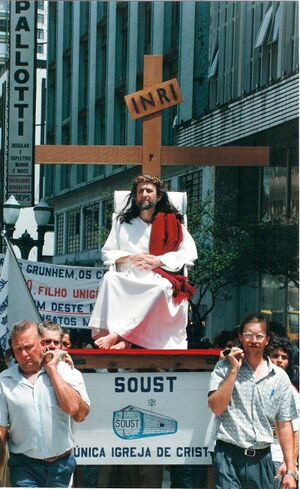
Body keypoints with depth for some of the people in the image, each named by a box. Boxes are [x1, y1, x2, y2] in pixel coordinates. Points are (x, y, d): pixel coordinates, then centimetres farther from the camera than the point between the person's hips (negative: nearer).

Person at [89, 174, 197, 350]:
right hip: (129, 280, 2)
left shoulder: (173, 223, 13)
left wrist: (158, 261, -10)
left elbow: (190, 252, 3)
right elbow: (107, 252, 17)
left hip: (160, 279, -2)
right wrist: (130, 258, -4)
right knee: (110, 278, -31)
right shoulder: (122, 222, 21)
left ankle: (117, 334, -46)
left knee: (161, 287, -39)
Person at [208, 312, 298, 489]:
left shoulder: (279, 377, 8)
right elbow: (217, 408, -9)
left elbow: (284, 425, 8)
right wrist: (234, 370, -11)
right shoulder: (224, 368, 3)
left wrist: (291, 471, 2)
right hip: (229, 456, -2)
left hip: (262, 458, 2)